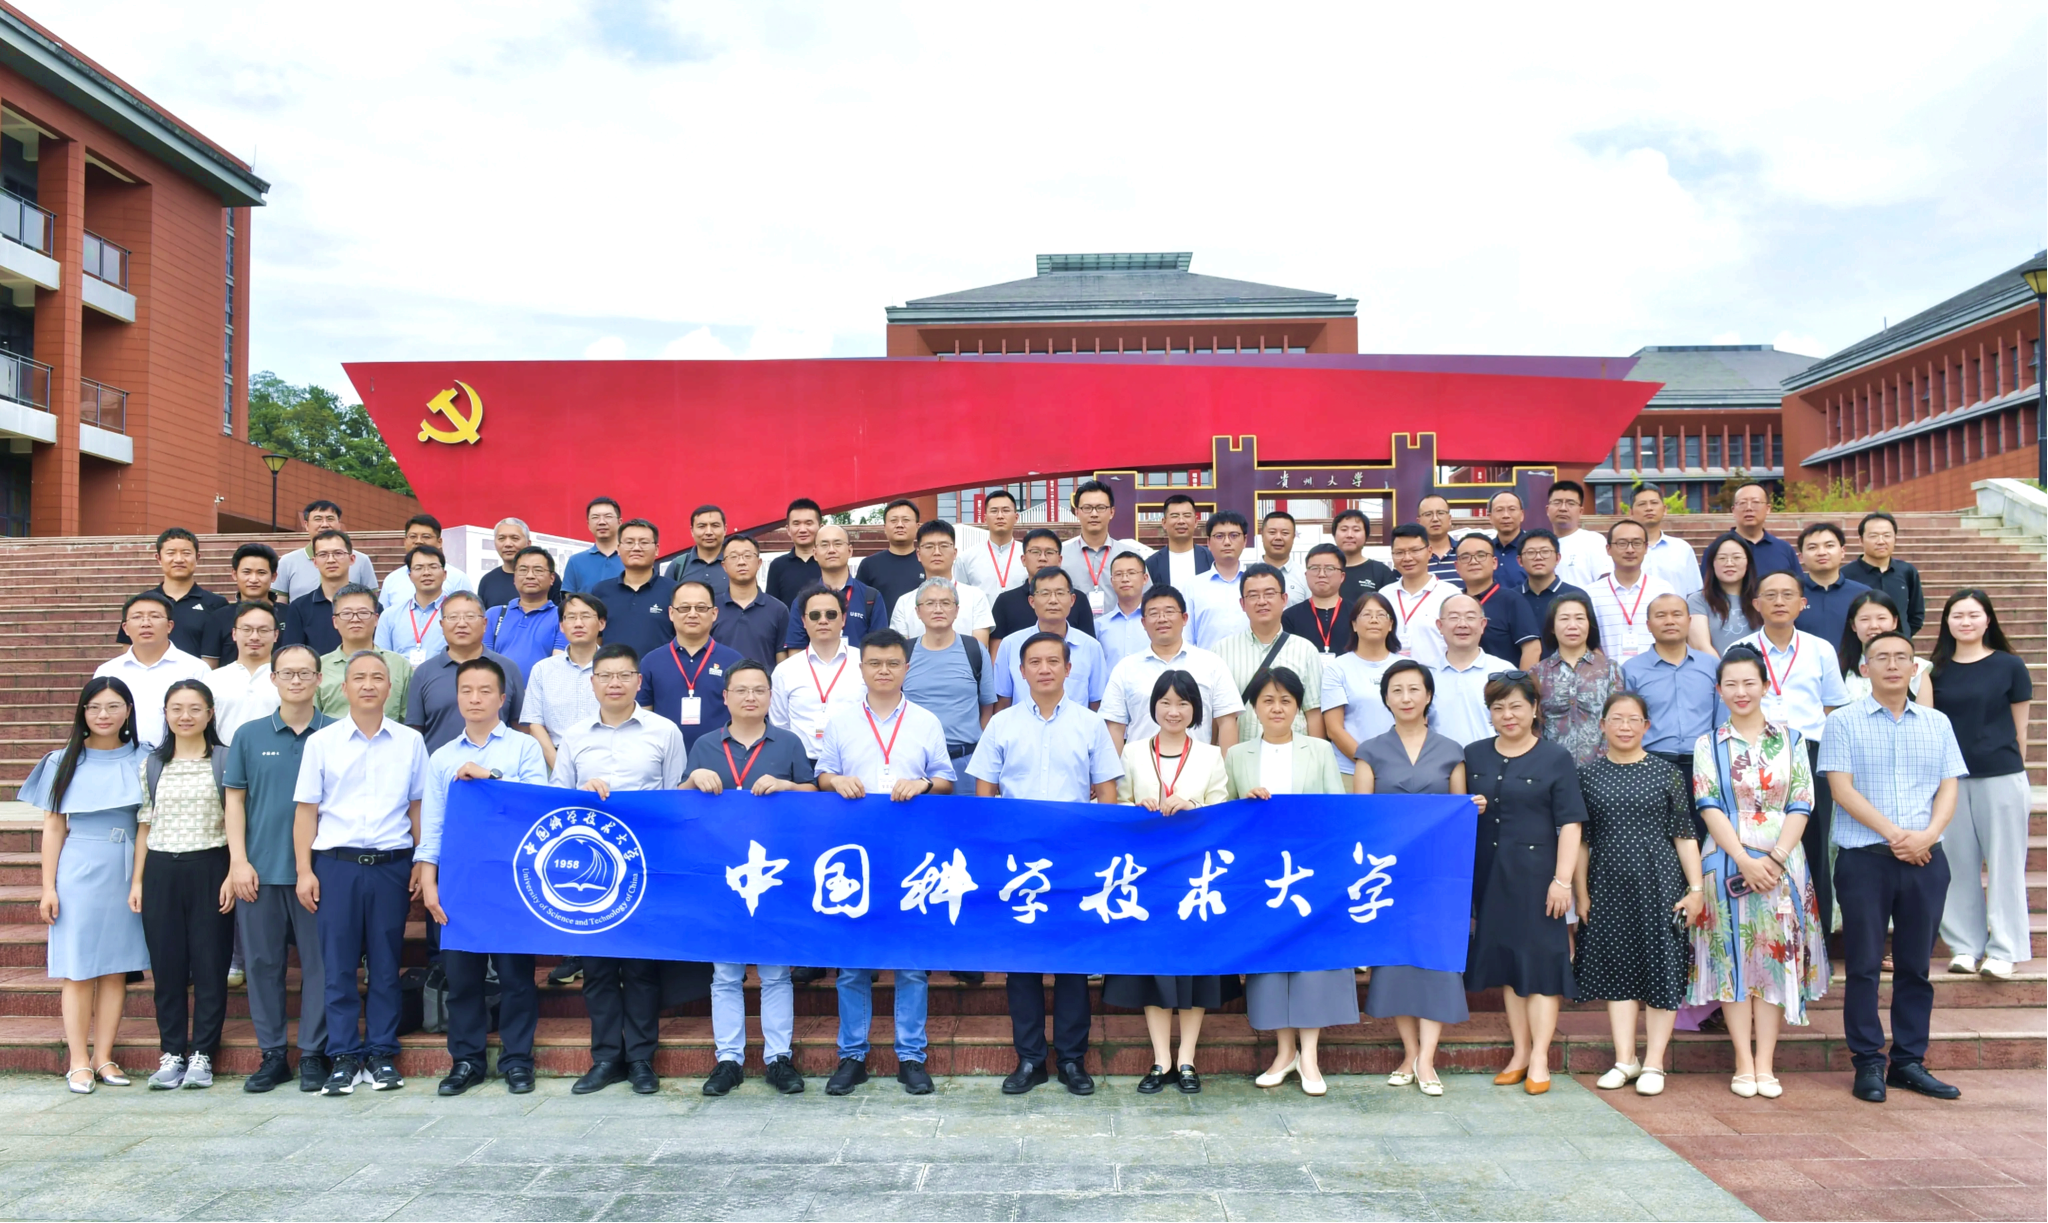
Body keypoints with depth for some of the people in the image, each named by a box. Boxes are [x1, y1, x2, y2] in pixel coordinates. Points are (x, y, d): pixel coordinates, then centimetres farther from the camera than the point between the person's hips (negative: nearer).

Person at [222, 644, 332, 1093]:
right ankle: (272, 1054, 19)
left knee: (319, 962, 1)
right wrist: (238, 861, -1)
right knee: (262, 962, 7)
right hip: (260, 870, 2)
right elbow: (235, 799, 8)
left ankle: (313, 1054, 12)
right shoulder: (250, 736, 7)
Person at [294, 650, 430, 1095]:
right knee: (339, 965, 1)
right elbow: (306, 809, 6)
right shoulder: (322, 742, 6)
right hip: (336, 862, 0)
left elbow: (418, 807, 9)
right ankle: (343, 1057, 10)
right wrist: (304, 870, 0)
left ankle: (382, 1054, 14)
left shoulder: (410, 741, 7)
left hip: (392, 863, 1)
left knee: (386, 964, 5)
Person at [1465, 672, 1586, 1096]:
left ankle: (1539, 1060, 5)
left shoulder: (1556, 759, -1)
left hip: (1536, 873, -4)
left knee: (1540, 960, -2)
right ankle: (1520, 1053, 19)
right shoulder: (1473, 756, 10)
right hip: (1490, 875, 4)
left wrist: (1562, 880, -13)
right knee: (1505, 960, 9)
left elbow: (1570, 823, -6)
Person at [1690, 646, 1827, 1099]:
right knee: (1733, 957, -1)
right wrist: (1745, 860, -13)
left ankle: (1765, 1065, 6)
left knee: (1777, 957, 1)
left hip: (1782, 866, 1)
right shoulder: (1708, 744, 5)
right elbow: (1709, 807, -3)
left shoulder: (1790, 739, 7)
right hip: (1728, 865, -1)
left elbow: (1801, 806, 1)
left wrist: (1775, 859, -11)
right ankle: (1744, 1063, 6)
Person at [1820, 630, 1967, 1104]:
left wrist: (1928, 834, -11)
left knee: (1915, 966, 9)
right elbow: (1843, 789, -6)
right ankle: (1868, 1064, 8)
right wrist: (1893, 833, -14)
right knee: (1864, 966, 1)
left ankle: (1909, 1061, 18)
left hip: (1926, 861, 3)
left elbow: (1949, 789, 7)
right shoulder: (1844, 722, 1)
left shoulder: (1937, 723, 12)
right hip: (1864, 859, -3)